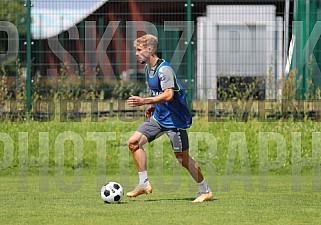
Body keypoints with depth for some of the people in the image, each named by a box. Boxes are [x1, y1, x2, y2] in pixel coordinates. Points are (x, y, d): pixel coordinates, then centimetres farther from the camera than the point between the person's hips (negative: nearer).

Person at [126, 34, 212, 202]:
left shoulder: (164, 69, -21)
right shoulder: (148, 68, 8)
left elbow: (168, 95, -32)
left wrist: (144, 101, -34)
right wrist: (153, 106, 10)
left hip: (174, 119, -9)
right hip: (159, 118, 9)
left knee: (183, 159, -2)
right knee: (134, 142, -2)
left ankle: (205, 191, 14)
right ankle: (144, 184, 3)